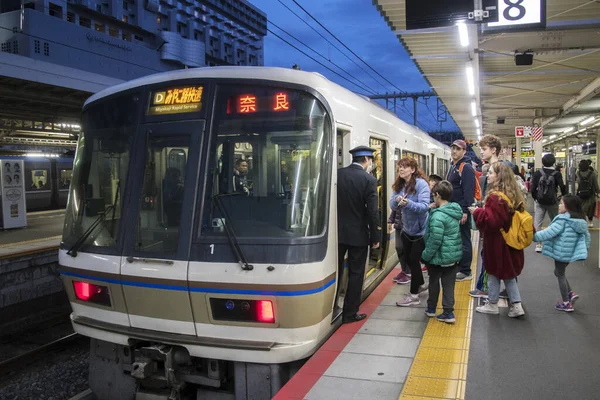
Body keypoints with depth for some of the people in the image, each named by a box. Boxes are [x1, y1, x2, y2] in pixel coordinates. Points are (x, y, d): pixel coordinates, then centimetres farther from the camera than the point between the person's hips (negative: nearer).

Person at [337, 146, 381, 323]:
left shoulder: (337, 174, -2)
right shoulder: (369, 180, -14)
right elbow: (372, 211, -14)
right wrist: (375, 237, -4)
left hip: (337, 232, 4)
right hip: (358, 235, -4)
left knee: (335, 271, 15)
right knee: (356, 274, 8)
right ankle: (350, 313, 14)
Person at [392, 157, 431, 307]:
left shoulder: (421, 184, -20)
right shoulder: (399, 185, 0)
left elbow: (425, 206, -28)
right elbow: (392, 205, -5)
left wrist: (408, 203, -44)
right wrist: (397, 200, -27)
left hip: (421, 230, -7)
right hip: (407, 229, 7)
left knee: (414, 259, -3)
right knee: (407, 259, 17)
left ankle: (413, 295, 10)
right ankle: (421, 284, 41)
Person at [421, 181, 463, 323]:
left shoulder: (438, 215, -24)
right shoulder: (455, 211, 2)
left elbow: (435, 240, -25)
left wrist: (426, 255, -13)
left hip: (439, 257, -6)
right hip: (454, 255, 6)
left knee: (434, 282, 13)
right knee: (449, 284, 10)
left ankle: (431, 309, 29)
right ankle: (448, 313, 11)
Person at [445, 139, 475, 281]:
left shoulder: (466, 168, -14)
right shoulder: (453, 167, 16)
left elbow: (468, 191, -20)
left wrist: (465, 211, -24)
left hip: (461, 211, -9)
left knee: (463, 241, -2)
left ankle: (465, 272, 6)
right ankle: (456, 266, 27)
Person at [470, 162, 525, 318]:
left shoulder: (495, 197, -24)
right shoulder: (512, 195, 5)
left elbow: (492, 221, -28)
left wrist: (477, 212, -15)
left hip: (496, 242, -8)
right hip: (509, 242, 8)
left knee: (494, 273, 7)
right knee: (508, 273, 17)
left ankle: (492, 304, 21)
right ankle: (516, 305, 18)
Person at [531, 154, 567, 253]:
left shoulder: (537, 173, -6)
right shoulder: (557, 174, -6)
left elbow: (533, 188, -8)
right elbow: (562, 187, -9)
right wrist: (564, 196, 10)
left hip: (540, 202, -1)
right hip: (553, 202, 1)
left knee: (537, 223, 2)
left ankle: (538, 244, -6)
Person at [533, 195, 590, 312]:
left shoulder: (563, 219, -17)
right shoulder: (581, 220, 9)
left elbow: (550, 232, -23)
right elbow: (586, 235, 17)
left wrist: (534, 236, -19)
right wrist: (585, 248, 28)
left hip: (561, 253, -8)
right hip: (570, 253, 8)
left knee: (560, 275, 6)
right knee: (559, 272, 25)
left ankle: (566, 303, 12)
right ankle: (571, 293, 19)